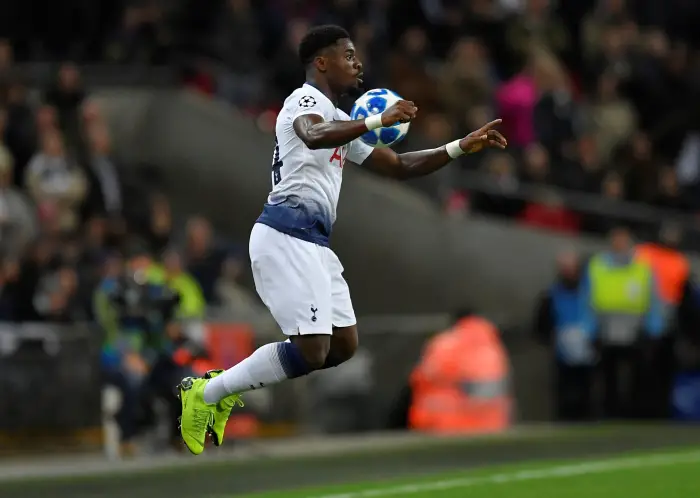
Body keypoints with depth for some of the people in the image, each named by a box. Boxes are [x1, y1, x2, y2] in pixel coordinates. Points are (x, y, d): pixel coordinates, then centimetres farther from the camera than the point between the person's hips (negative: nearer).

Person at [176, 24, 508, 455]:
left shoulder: (340, 121, 25)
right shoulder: (306, 99, -5)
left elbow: (399, 167, 26)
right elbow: (313, 136, -30)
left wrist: (462, 147, 17)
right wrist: (379, 120, -33)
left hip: (312, 242, 10)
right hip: (287, 235, -10)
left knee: (344, 346, 8)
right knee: (311, 350, -16)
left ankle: (224, 389, 12)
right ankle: (204, 393, -6)